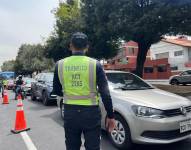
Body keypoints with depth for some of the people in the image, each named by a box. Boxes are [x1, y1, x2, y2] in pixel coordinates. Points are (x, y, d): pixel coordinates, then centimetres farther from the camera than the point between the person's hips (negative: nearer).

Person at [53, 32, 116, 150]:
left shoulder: (60, 64, -2)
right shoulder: (95, 64, -9)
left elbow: (56, 91, 9)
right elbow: (105, 93, -9)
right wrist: (110, 116, -1)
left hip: (70, 112, 3)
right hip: (90, 112, -2)